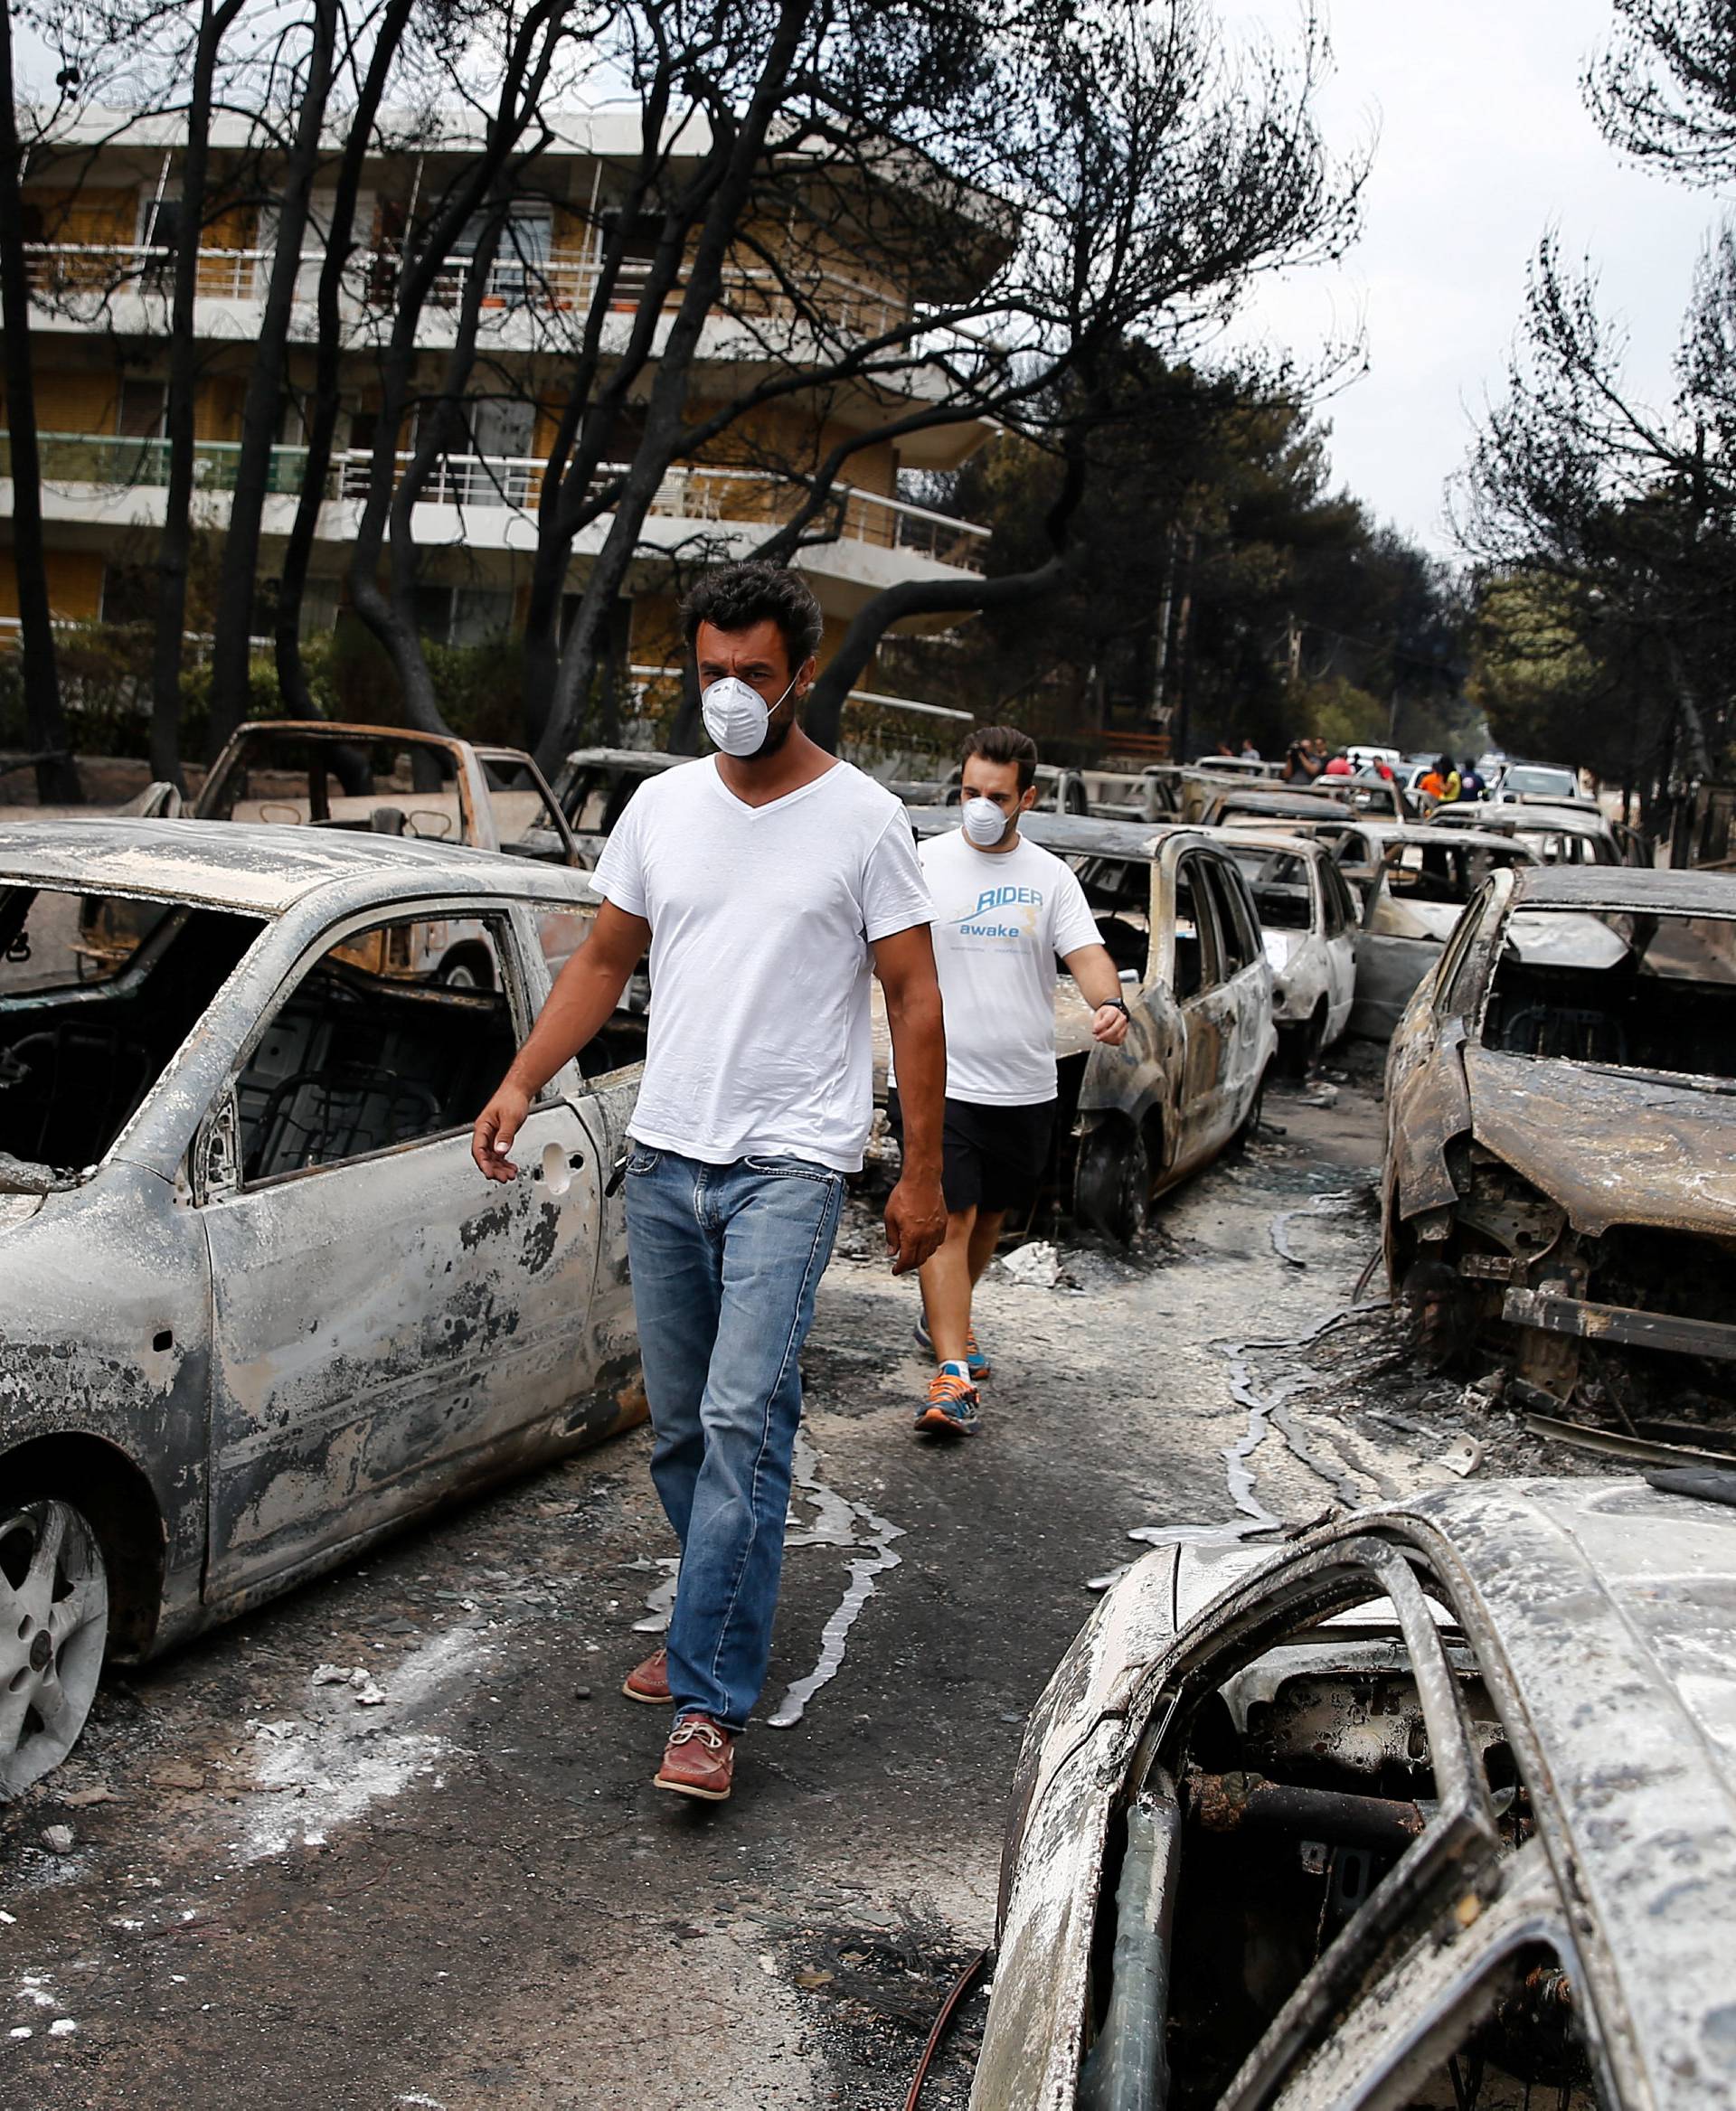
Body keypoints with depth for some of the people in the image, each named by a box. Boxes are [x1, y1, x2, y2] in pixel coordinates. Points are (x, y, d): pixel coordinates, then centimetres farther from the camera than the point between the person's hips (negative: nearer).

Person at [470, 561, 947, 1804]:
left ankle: (711, 1706, -11)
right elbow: (604, 962, 16)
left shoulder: (863, 818, -3)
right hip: (666, 1156, 5)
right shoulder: (663, 806, 10)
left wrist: (924, 1173, -4)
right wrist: (522, 1083, 3)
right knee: (680, 1432, 13)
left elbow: (915, 1000, -1)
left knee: (743, 1420, -15)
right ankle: (723, 1625, 32)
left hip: (790, 1164, -5)